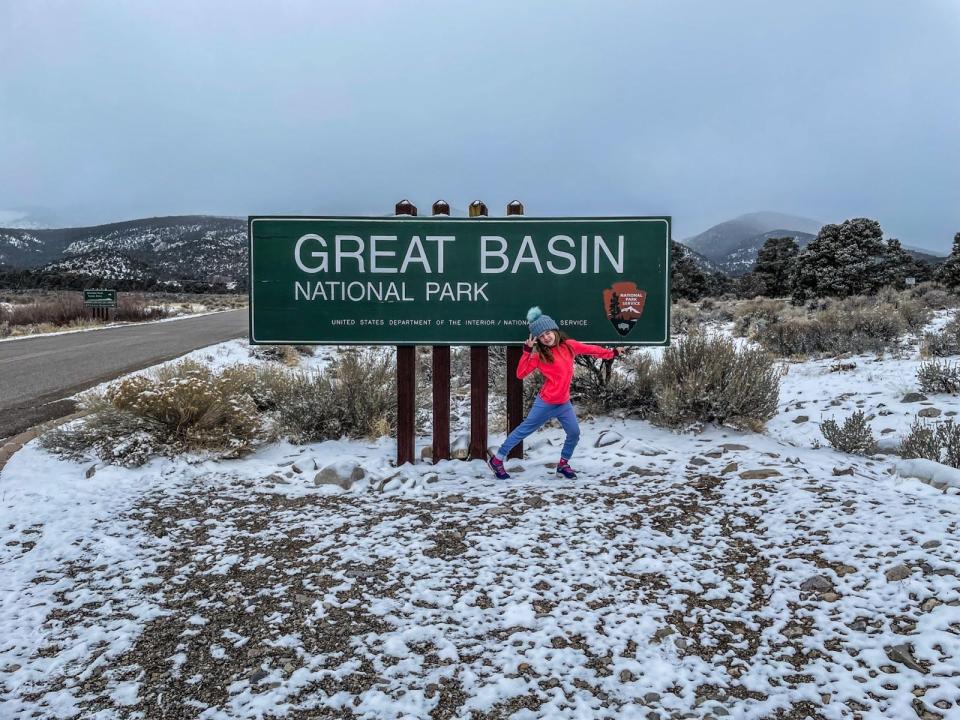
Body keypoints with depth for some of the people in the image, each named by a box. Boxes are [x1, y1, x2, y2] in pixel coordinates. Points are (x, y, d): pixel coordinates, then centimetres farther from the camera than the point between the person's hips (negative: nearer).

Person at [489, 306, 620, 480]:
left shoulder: (568, 345, 1)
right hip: (546, 403, -4)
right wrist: (527, 351, -21)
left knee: (574, 432, 3)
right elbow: (520, 374, -16)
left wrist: (611, 353, 17)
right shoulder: (539, 355, -9)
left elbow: (591, 349, 12)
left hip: (564, 403, 4)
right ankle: (497, 459, 15)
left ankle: (563, 464, 24)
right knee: (524, 430, 4)